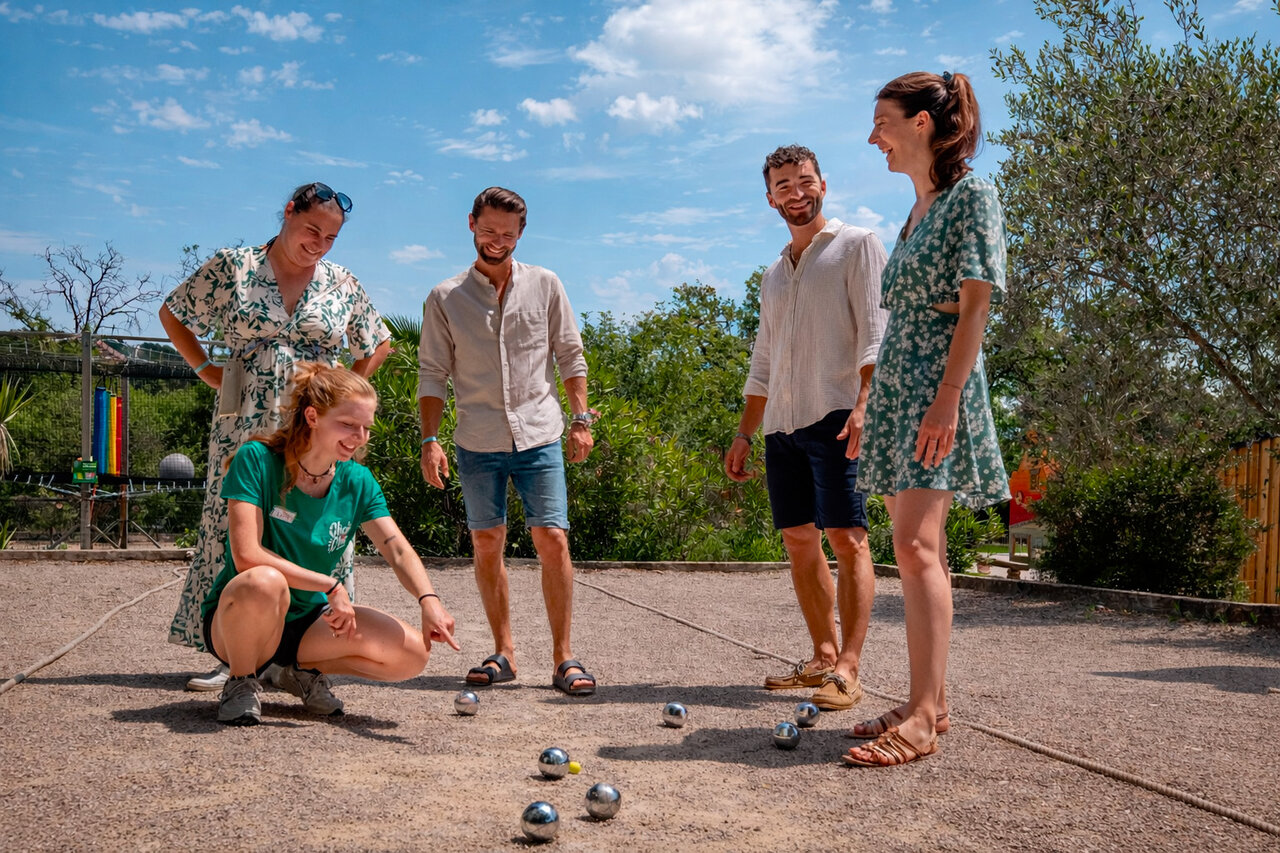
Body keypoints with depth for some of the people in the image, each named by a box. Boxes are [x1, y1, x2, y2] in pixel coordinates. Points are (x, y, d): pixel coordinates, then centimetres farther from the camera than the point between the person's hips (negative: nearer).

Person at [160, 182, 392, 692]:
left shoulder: (342, 284, 10)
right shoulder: (232, 266, 5)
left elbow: (379, 344, 22)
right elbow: (173, 314, 15)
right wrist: (206, 370, 6)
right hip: (246, 426, -1)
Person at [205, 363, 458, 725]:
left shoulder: (357, 482, -3)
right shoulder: (257, 460, -17)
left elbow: (398, 551, -12)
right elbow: (247, 555, -26)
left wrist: (428, 600, -32)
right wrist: (331, 586, -25)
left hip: (306, 621, 5)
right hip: (233, 619, -5)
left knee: (412, 654, -14)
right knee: (264, 582, -40)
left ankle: (299, 670, 9)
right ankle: (240, 682, -10)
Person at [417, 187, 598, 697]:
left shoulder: (545, 286, 6)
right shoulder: (445, 299, 5)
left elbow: (571, 356, 11)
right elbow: (433, 374, 5)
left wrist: (581, 418, 3)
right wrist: (429, 439, -3)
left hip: (539, 435, -1)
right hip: (477, 443, 1)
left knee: (552, 541, -7)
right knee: (487, 545, 4)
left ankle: (564, 658, 1)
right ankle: (503, 652, 17)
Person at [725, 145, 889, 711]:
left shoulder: (856, 246, 4)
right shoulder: (773, 275, 23)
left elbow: (874, 332, -8)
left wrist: (864, 403, -21)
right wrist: (744, 434, 19)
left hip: (835, 415, -7)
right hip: (782, 422, 7)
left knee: (845, 537, -10)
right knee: (798, 539, 6)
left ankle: (847, 670, -9)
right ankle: (823, 656, 14)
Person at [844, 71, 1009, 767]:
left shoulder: (971, 195, -5)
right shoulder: (917, 211, 20)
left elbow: (974, 304, -13)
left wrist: (947, 398, -21)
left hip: (938, 386, -9)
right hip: (895, 390, 9)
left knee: (916, 545, -17)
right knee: (919, 548, 8)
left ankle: (922, 719, -15)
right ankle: (931, 702, 14)